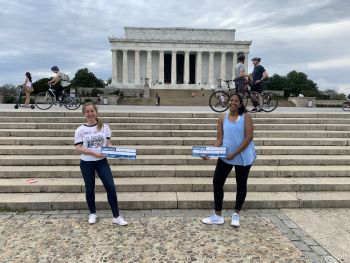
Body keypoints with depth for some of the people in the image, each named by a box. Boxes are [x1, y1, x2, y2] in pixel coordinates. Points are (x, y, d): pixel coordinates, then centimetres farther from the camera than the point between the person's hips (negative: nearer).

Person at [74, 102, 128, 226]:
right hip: (86, 163, 0)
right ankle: (92, 213, 35)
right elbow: (78, 148, -9)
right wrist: (93, 153, -22)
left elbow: (108, 143, 2)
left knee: (111, 187, -5)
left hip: (102, 161, 1)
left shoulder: (104, 127, -1)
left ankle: (116, 216, 7)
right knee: (90, 188, 12)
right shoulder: (80, 130, -5)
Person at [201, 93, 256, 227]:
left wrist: (235, 153, -20)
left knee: (241, 185, 10)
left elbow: (249, 137, -13)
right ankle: (218, 216, 15)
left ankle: (236, 214, 28)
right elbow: (219, 139, 0)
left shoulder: (246, 116, -6)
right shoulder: (222, 118, 2)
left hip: (243, 156, -2)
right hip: (225, 156, 3)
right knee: (217, 182, 1)